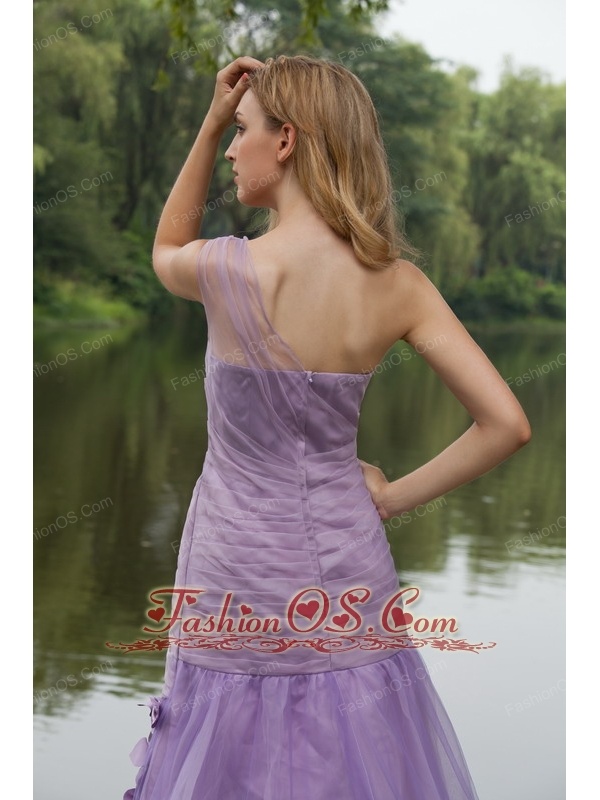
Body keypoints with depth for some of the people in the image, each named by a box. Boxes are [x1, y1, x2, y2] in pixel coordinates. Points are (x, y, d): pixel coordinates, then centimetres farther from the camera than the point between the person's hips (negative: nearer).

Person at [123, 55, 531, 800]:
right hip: (344, 567, 3)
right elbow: (506, 424, -11)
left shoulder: (229, 268, -18)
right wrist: (394, 496, -1)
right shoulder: (396, 284, -9)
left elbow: (165, 253, 9)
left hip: (241, 573, -3)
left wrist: (212, 122, 5)